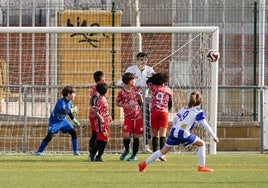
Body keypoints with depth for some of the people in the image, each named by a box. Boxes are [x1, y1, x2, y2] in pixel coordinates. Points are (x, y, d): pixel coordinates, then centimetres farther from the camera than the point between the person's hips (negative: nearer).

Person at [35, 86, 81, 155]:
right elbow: (63, 110, -42)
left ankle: (76, 151, 5)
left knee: (73, 132, -4)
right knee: (50, 135, -18)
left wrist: (74, 119, 19)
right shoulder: (61, 101, -26)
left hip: (63, 120, 7)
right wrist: (72, 110, -34)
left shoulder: (70, 102, 0)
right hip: (55, 121, -7)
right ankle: (39, 151, -10)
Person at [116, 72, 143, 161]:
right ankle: (126, 150, 17)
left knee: (136, 136, 3)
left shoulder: (136, 90, 6)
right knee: (126, 136, -12)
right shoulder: (121, 92, -4)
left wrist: (140, 96, -6)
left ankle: (134, 155, 14)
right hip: (128, 117, -3)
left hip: (138, 117, 3)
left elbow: (141, 102, 14)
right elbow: (117, 103, 4)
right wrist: (124, 105, -13)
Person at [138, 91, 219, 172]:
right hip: (183, 134, -6)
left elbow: (175, 118, 18)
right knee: (202, 144, 10)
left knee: (163, 150, 15)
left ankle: (144, 164, 15)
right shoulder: (199, 112, 2)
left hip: (174, 131, 6)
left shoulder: (184, 108, 19)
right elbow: (205, 125, -4)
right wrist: (214, 136, -2)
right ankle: (201, 166, 6)